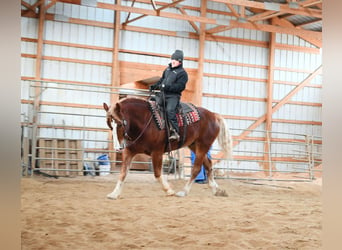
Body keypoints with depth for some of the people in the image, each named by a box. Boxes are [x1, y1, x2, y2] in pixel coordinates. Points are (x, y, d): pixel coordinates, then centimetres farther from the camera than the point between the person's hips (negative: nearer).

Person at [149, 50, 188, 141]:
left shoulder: (182, 73, -5)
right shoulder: (168, 69, 19)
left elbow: (180, 86, -15)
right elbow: (162, 79, 28)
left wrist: (167, 87, -23)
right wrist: (154, 86, 14)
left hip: (173, 96, -8)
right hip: (163, 94, 8)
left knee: (170, 110, -28)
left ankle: (175, 132, -30)